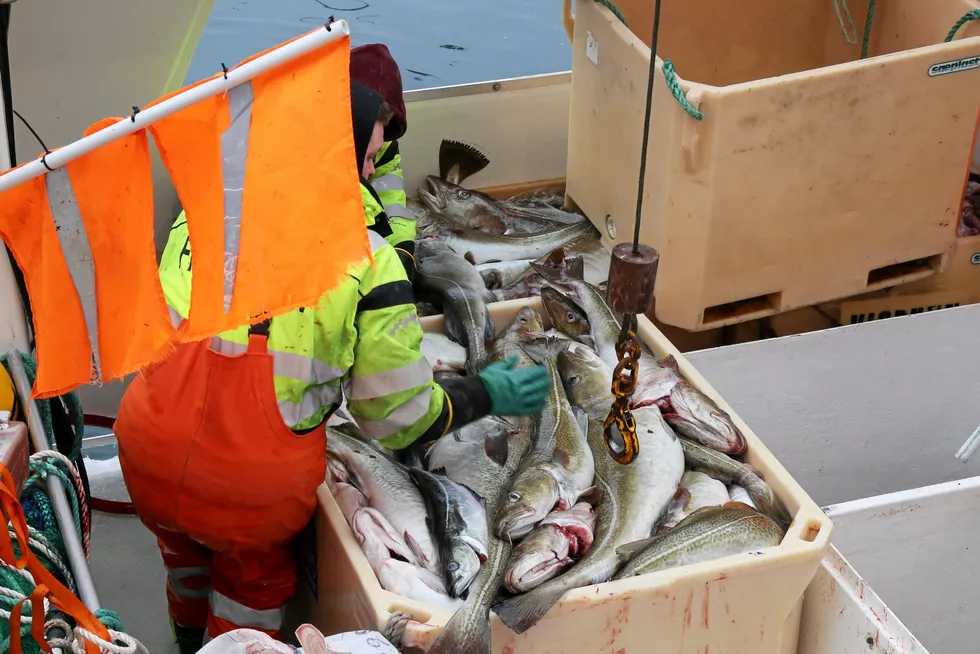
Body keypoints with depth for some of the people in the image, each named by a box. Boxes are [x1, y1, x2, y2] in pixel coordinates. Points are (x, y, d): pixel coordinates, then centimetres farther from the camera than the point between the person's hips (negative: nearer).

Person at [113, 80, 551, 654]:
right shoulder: (368, 262, -10)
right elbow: (400, 418, -4)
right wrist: (487, 395, 12)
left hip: (148, 453, 4)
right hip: (256, 484, -4)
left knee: (184, 543, 38)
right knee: (254, 574, 31)